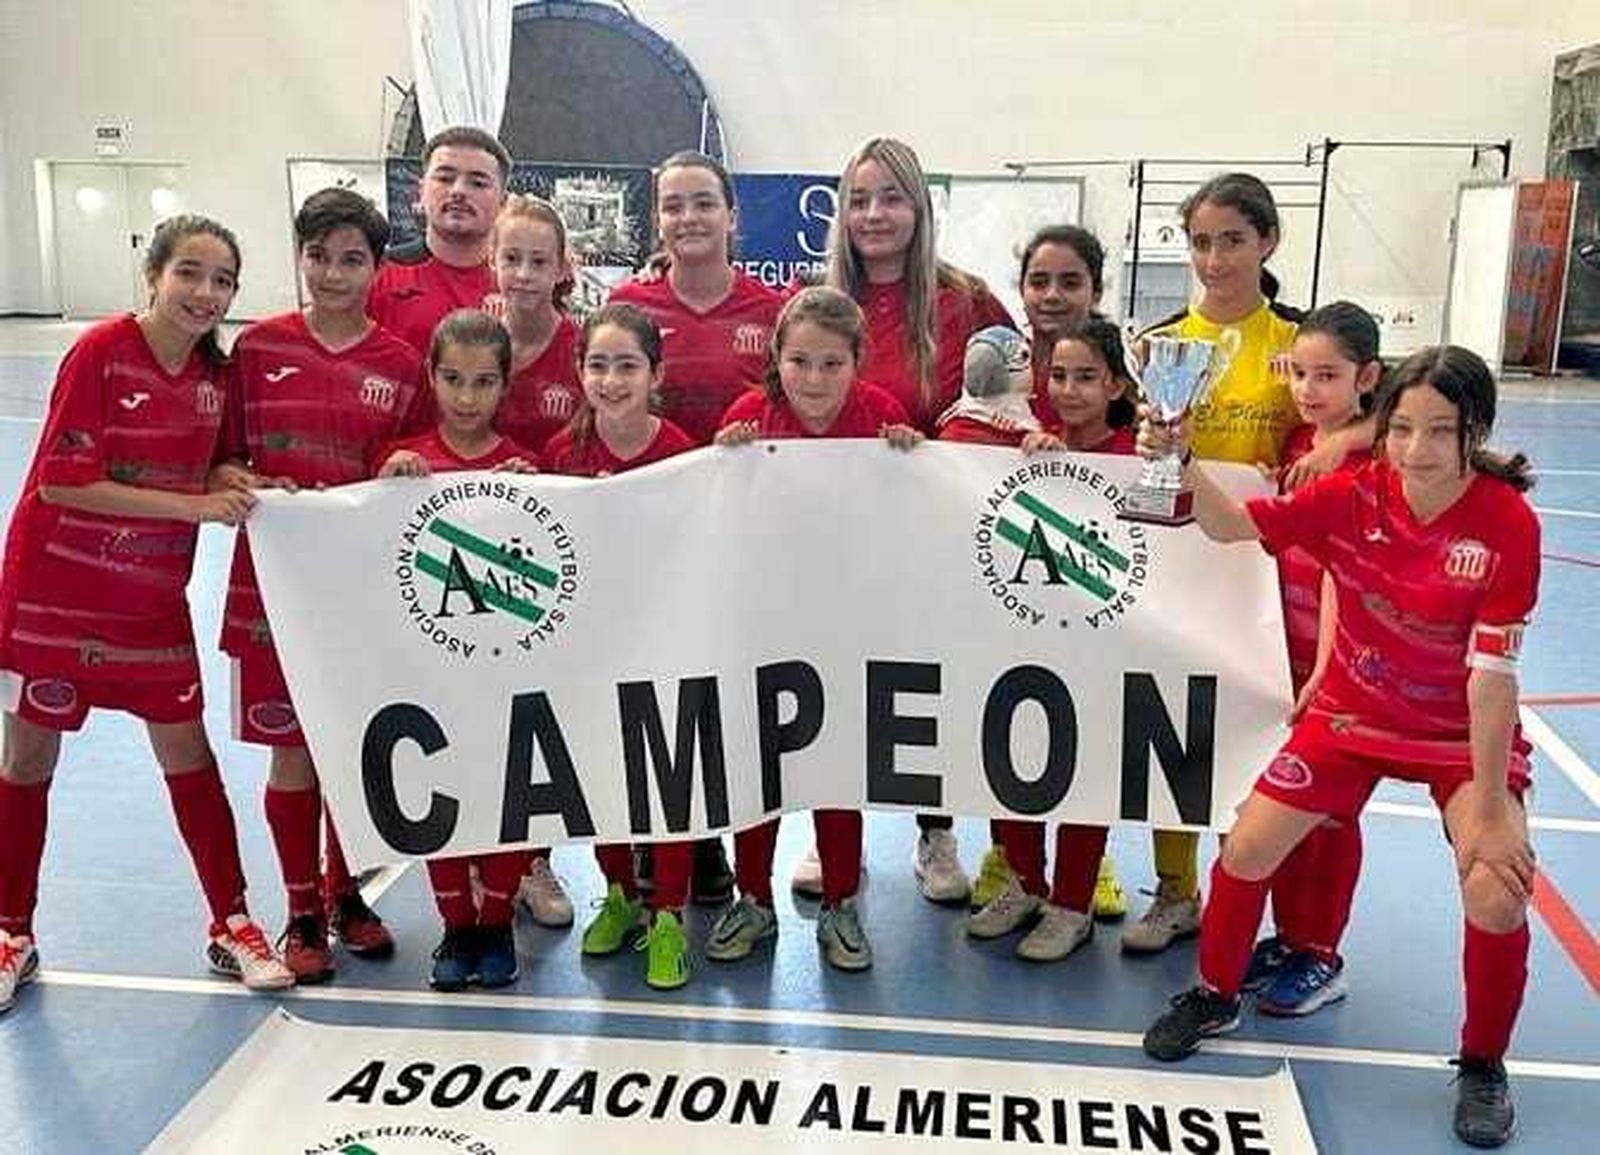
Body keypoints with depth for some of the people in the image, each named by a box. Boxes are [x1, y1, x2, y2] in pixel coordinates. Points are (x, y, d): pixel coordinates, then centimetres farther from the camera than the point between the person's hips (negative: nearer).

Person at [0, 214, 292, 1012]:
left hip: (153, 598, 4)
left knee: (187, 751, 6)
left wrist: (234, 483, -10)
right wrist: (192, 505, -23)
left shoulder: (212, 370, 0)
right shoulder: (101, 351, -16)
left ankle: (230, 926, 18)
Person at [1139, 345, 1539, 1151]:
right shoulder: (1350, 496, -17)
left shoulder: (1508, 524, -23)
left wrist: (1489, 803, -20)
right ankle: (1215, 997, 26)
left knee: (1496, 896, -18)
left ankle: (1482, 1067, 12)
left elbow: (1492, 674, -23)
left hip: (1467, 736, -2)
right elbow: (1230, 526, -9)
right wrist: (1182, 462, -28)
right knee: (1245, 851, -3)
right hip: (1352, 716, 3)